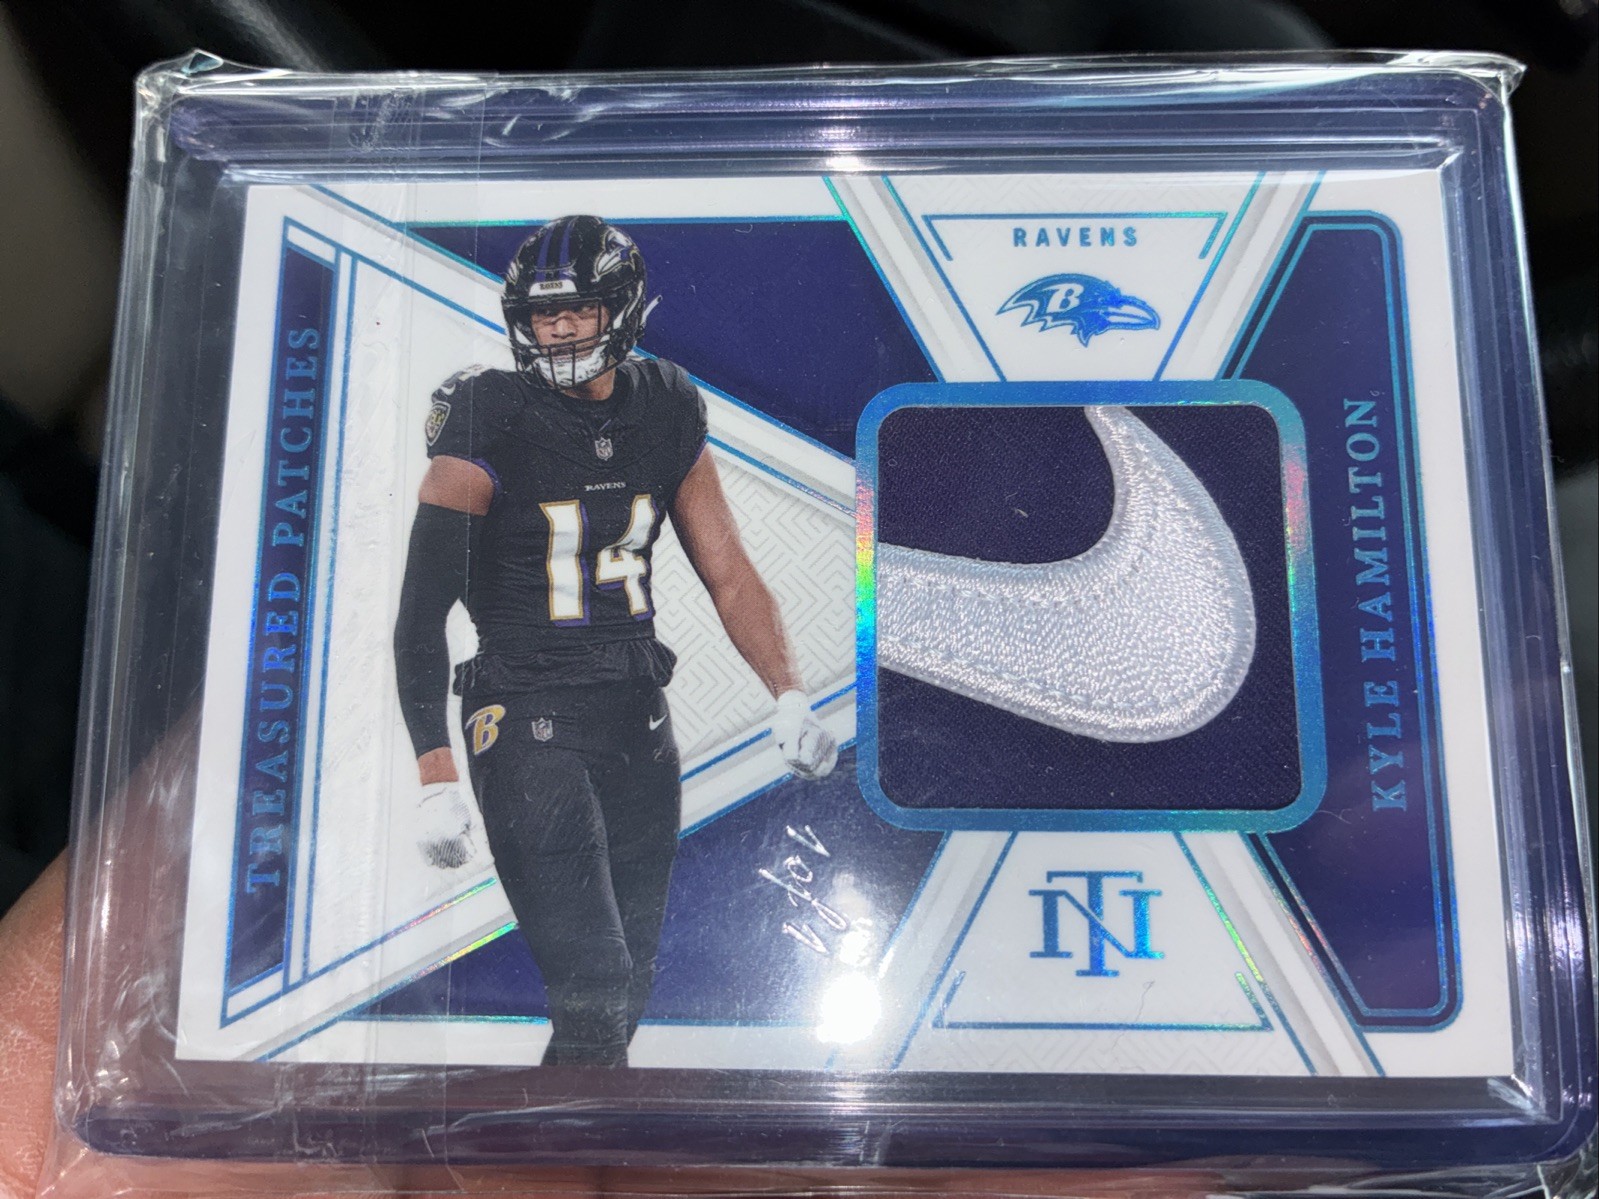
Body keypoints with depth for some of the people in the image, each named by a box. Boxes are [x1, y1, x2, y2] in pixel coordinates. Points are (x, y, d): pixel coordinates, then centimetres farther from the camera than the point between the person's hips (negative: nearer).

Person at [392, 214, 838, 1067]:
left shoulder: (667, 414, 4)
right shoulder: (487, 428, -11)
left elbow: (728, 572, 7)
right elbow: (420, 615, -12)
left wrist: (788, 697, -4)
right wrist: (437, 782, -18)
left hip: (639, 718, 5)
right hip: (527, 723, -5)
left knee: (632, 981, 15)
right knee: (593, 995, -10)